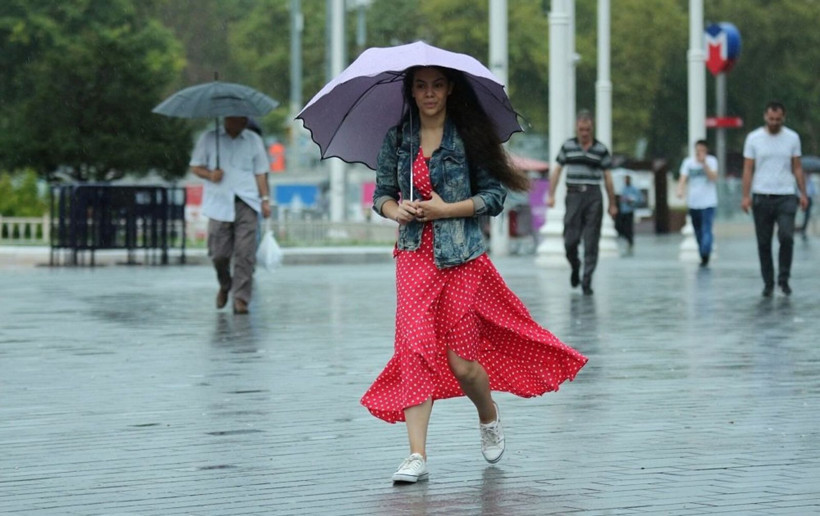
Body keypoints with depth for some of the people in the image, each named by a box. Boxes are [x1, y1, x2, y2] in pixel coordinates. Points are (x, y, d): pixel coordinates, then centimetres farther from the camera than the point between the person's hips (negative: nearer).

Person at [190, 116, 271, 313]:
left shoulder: (254, 140, 12)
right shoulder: (209, 138, 9)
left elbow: (260, 173, 13)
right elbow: (195, 166, 11)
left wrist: (265, 199, 3)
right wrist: (210, 175, -9)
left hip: (246, 204, 0)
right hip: (219, 204, 0)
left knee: (245, 253, -10)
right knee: (219, 253, -2)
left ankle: (241, 299, -8)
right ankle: (224, 286, 27)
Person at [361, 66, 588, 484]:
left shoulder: (468, 136, -1)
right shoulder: (397, 139, 8)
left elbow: (495, 195, -2)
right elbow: (381, 195, 14)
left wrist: (446, 209, -13)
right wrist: (396, 210, -9)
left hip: (462, 259, -2)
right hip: (414, 258, 2)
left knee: (460, 359, -2)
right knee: (415, 350, -10)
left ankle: (489, 418, 31)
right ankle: (417, 456, -11)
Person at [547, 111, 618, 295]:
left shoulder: (601, 149, 5)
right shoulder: (568, 146, 8)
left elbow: (607, 177, 7)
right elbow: (557, 171, 10)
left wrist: (612, 204, 6)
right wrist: (551, 195, 1)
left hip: (593, 197, -1)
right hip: (573, 195, 1)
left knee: (591, 242, -3)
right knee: (571, 239, -3)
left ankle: (587, 281, 1)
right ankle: (575, 269, 25)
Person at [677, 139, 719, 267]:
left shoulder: (711, 161, 1)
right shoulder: (688, 162, 6)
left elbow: (713, 178, -11)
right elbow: (683, 179, -2)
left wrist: (704, 163, -21)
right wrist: (680, 190, -22)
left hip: (708, 203, -3)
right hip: (693, 202, 3)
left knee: (706, 230, -17)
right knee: (698, 232, 10)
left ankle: (705, 255, -27)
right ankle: (703, 256, 20)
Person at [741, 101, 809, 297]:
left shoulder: (792, 138, 5)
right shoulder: (753, 138, 1)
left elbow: (797, 168, 9)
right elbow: (748, 169, 1)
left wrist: (803, 194, 2)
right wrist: (746, 196, -7)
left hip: (786, 197, 0)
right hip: (761, 198, 0)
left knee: (786, 237, -16)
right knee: (764, 243, 4)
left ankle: (783, 279, -1)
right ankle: (768, 283, 14)